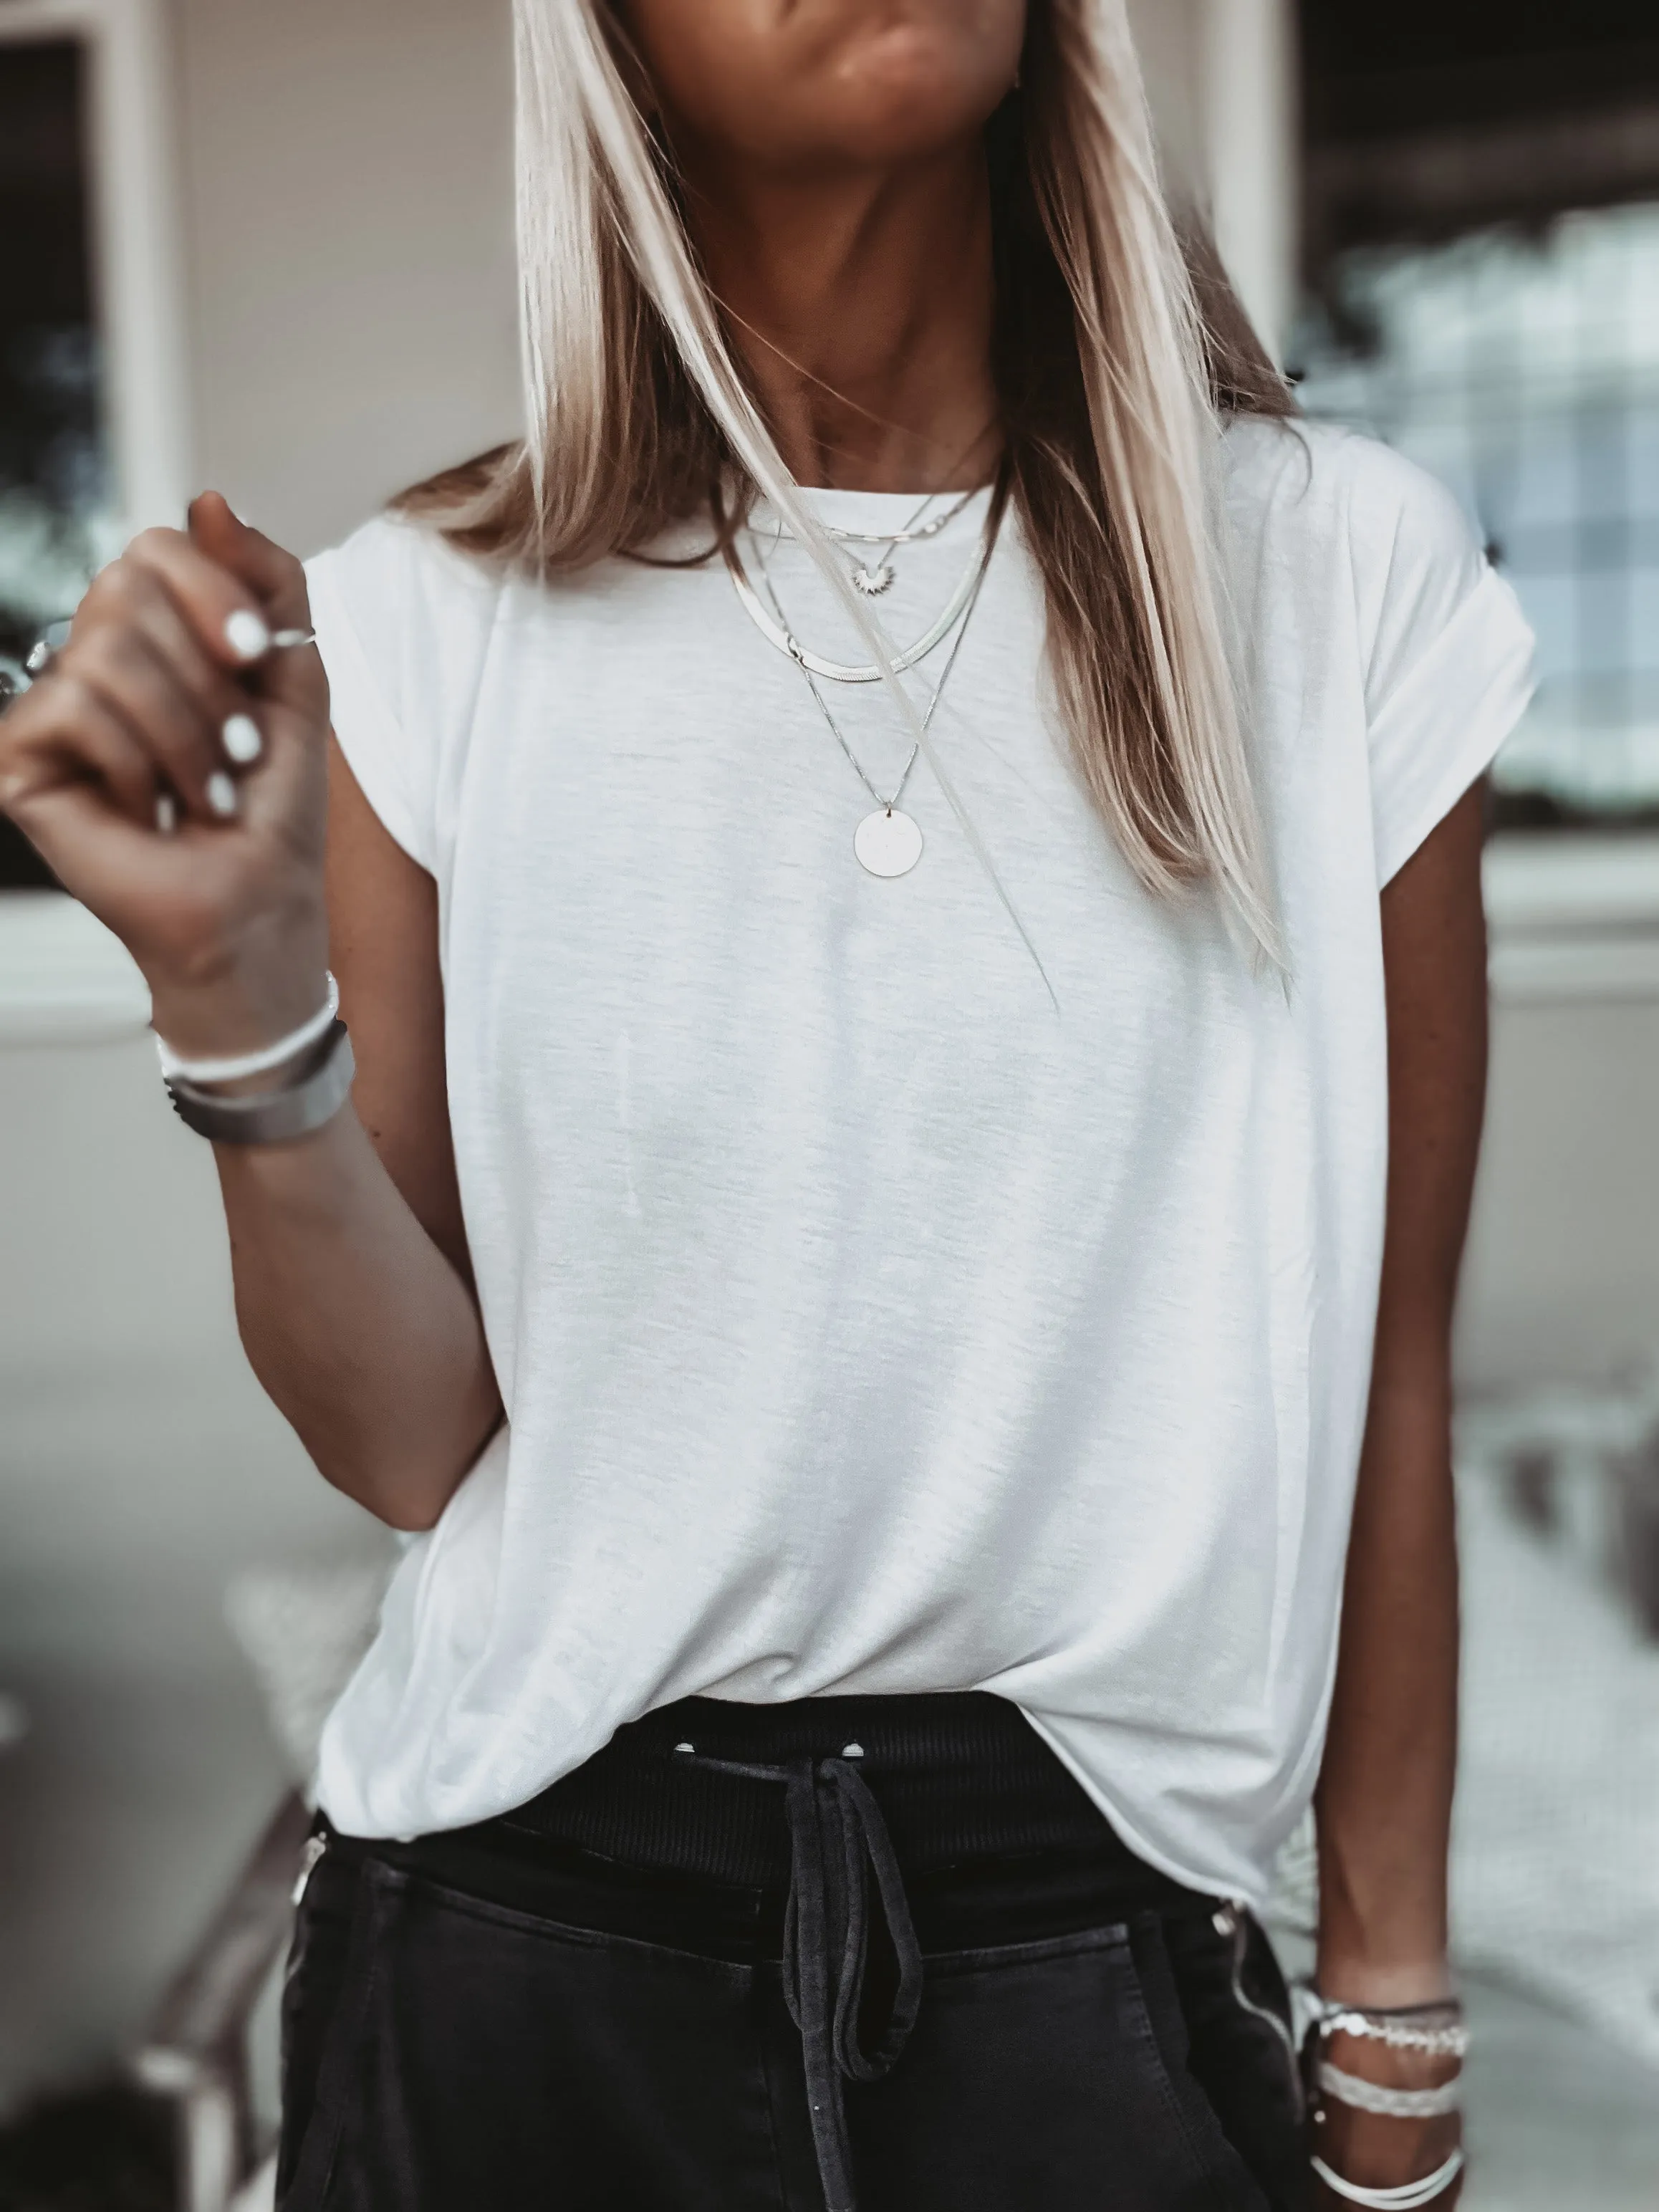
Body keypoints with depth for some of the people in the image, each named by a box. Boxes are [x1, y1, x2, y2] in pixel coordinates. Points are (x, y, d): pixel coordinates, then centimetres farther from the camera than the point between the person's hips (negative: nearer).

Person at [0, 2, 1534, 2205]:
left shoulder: (1341, 571, -6)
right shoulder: (429, 622, -6)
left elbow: (1386, 1368, -1)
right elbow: (413, 1440, -4)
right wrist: (236, 984, -21)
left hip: (1089, 1952, 0)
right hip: (518, 1939, 1)